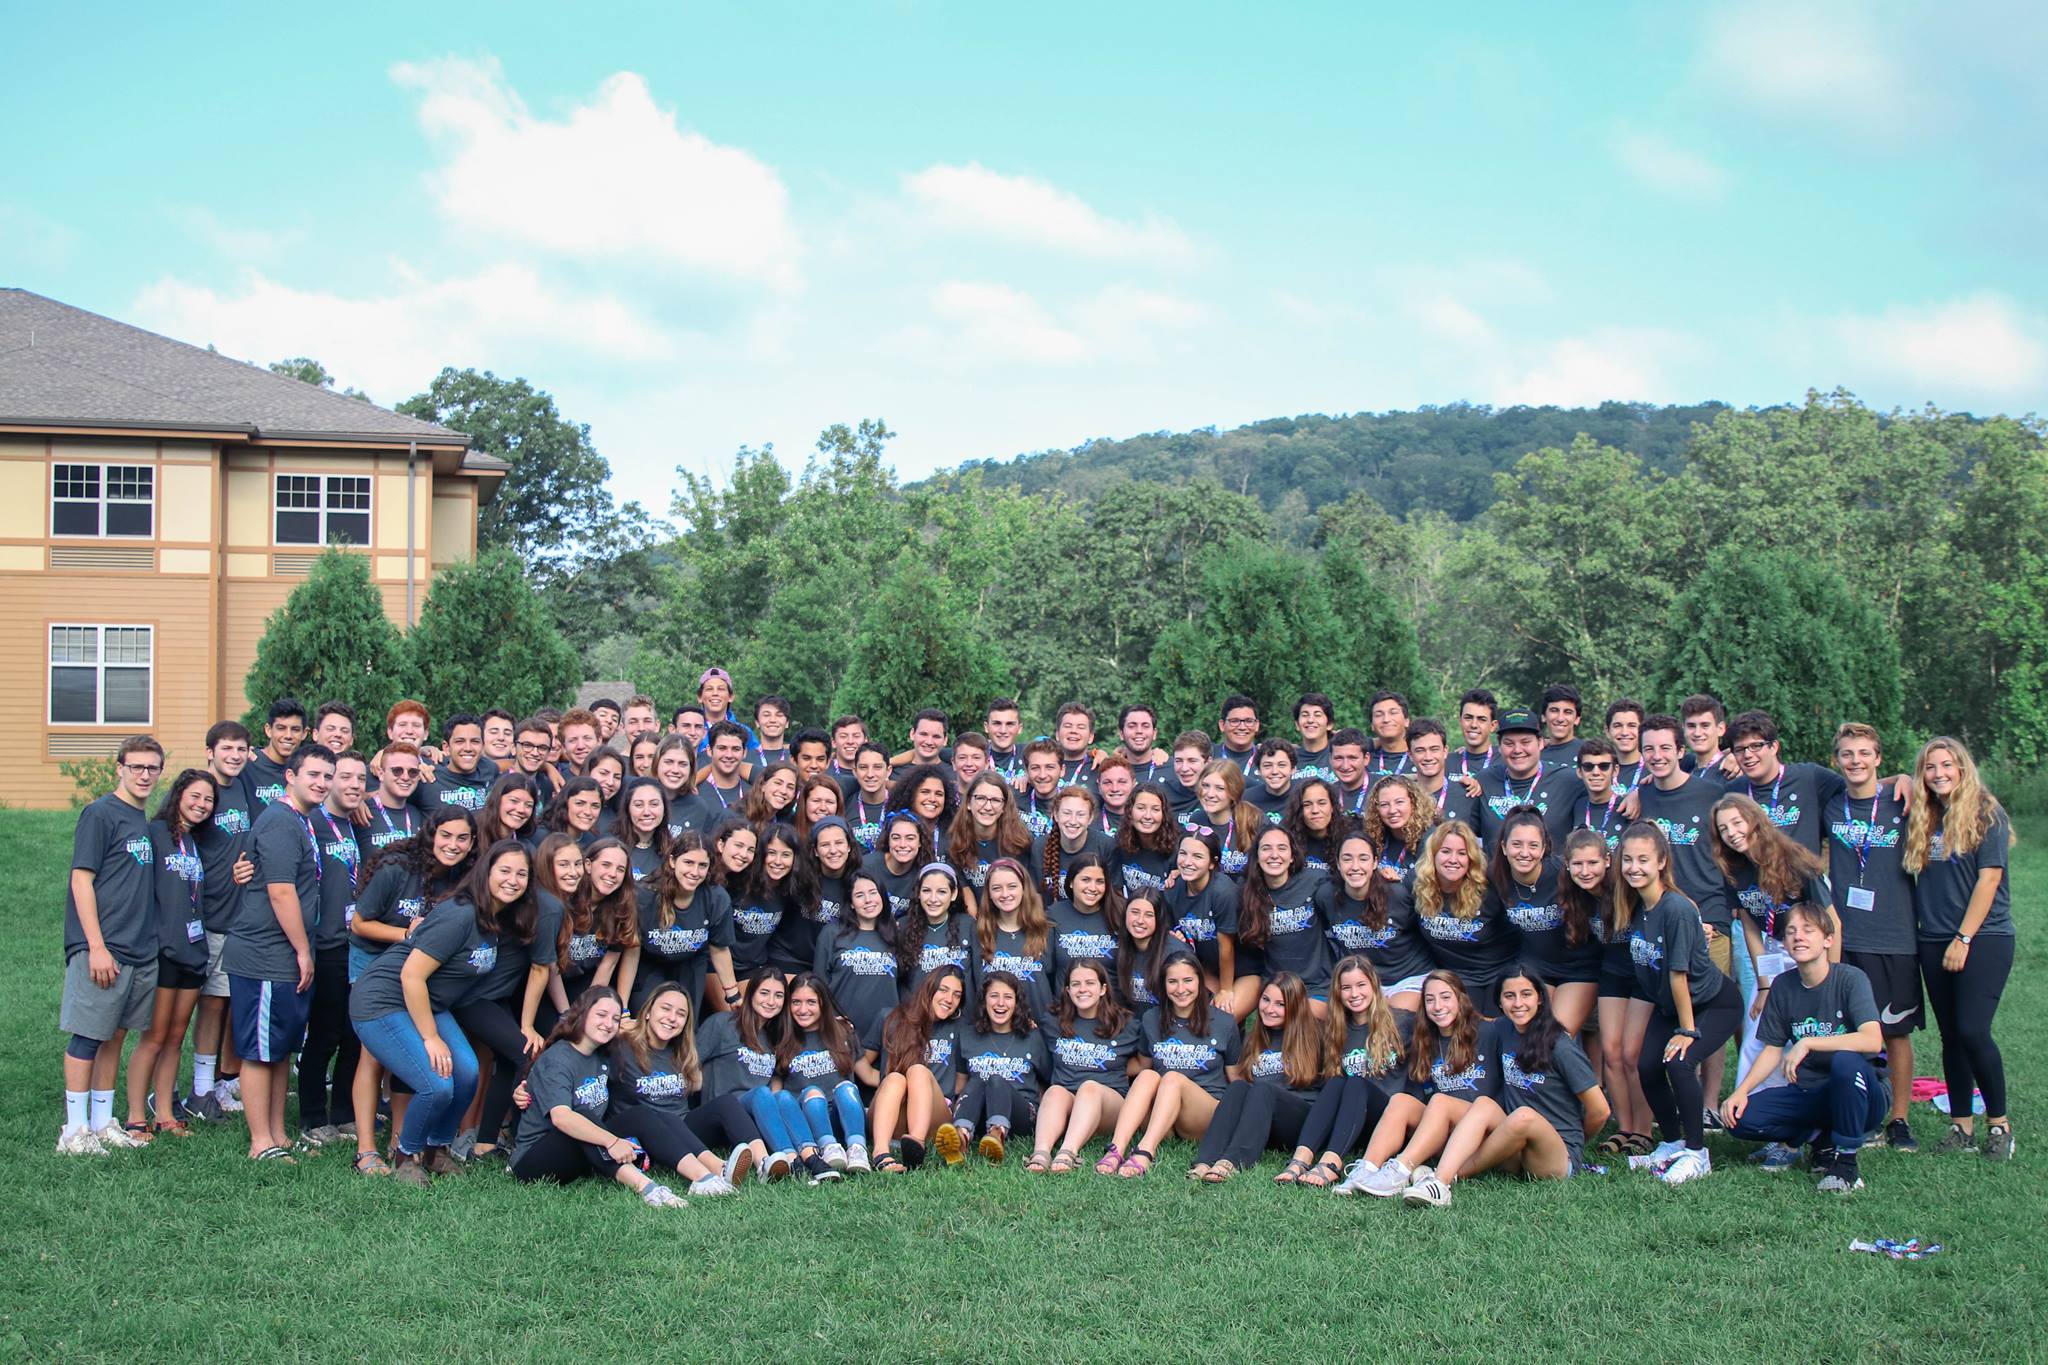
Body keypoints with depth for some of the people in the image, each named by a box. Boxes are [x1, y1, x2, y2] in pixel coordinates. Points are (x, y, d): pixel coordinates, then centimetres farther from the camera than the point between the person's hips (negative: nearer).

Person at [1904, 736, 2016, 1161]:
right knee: (1951, 1036, 7)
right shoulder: (1920, 819, 9)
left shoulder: (1986, 814, -5)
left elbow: (1989, 878, -10)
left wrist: (1964, 939, -13)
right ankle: (1961, 1126, 15)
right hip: (1935, 943, 5)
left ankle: (1999, 1123, 1)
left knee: (1973, 1031, -13)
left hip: (1984, 939, -5)